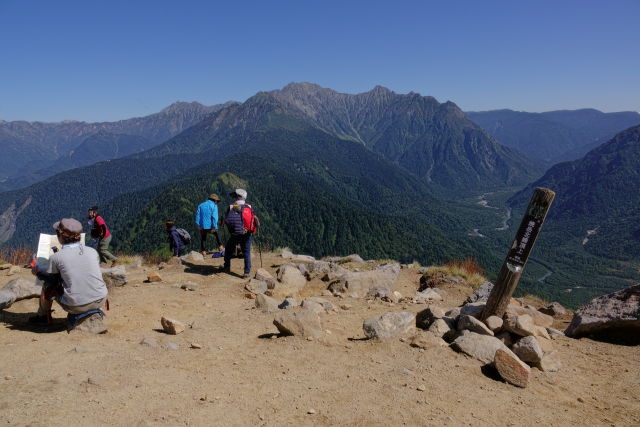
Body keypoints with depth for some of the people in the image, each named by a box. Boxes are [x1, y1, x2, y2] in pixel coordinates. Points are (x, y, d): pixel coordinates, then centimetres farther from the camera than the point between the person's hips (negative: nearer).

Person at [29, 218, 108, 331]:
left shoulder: (56, 257, -7)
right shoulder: (92, 251, 1)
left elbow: (51, 279, 9)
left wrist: (38, 273, 30)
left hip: (75, 306, -2)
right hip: (101, 300, 2)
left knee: (48, 284, 20)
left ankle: (42, 316, 41)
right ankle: (94, 312, 20)